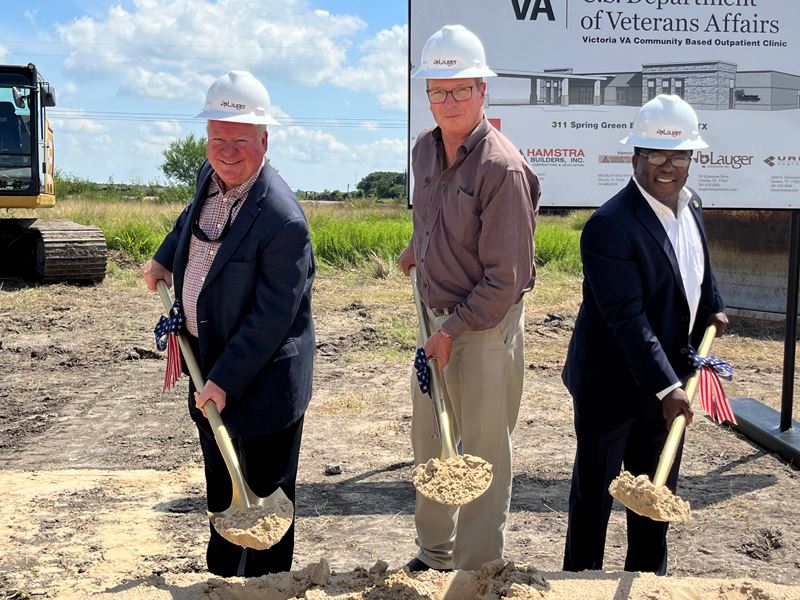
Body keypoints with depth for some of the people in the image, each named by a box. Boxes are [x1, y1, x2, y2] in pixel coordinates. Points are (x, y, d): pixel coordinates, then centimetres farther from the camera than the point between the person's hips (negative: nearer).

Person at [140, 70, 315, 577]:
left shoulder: (283, 221, -28)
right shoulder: (211, 175, -2)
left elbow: (272, 317, -25)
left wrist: (225, 380, -23)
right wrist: (164, 259, 22)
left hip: (261, 379, -8)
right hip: (210, 363, 9)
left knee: (264, 495, 8)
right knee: (221, 494, 25)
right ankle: (221, 578, 44)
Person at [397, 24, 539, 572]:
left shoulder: (502, 167, -21)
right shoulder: (425, 150, 3)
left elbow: (506, 277, -20)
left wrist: (453, 331, -18)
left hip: (486, 325, -8)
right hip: (437, 315, 8)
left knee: (484, 453, 5)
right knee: (429, 443, 19)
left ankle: (478, 572, 22)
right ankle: (434, 554, 38)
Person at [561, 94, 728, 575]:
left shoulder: (692, 208, 4)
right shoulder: (610, 226, -23)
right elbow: (627, 318, -27)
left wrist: (714, 307, 6)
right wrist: (665, 387, -30)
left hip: (668, 378, 8)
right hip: (612, 386, -8)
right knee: (594, 493, 9)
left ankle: (649, 578, 37)